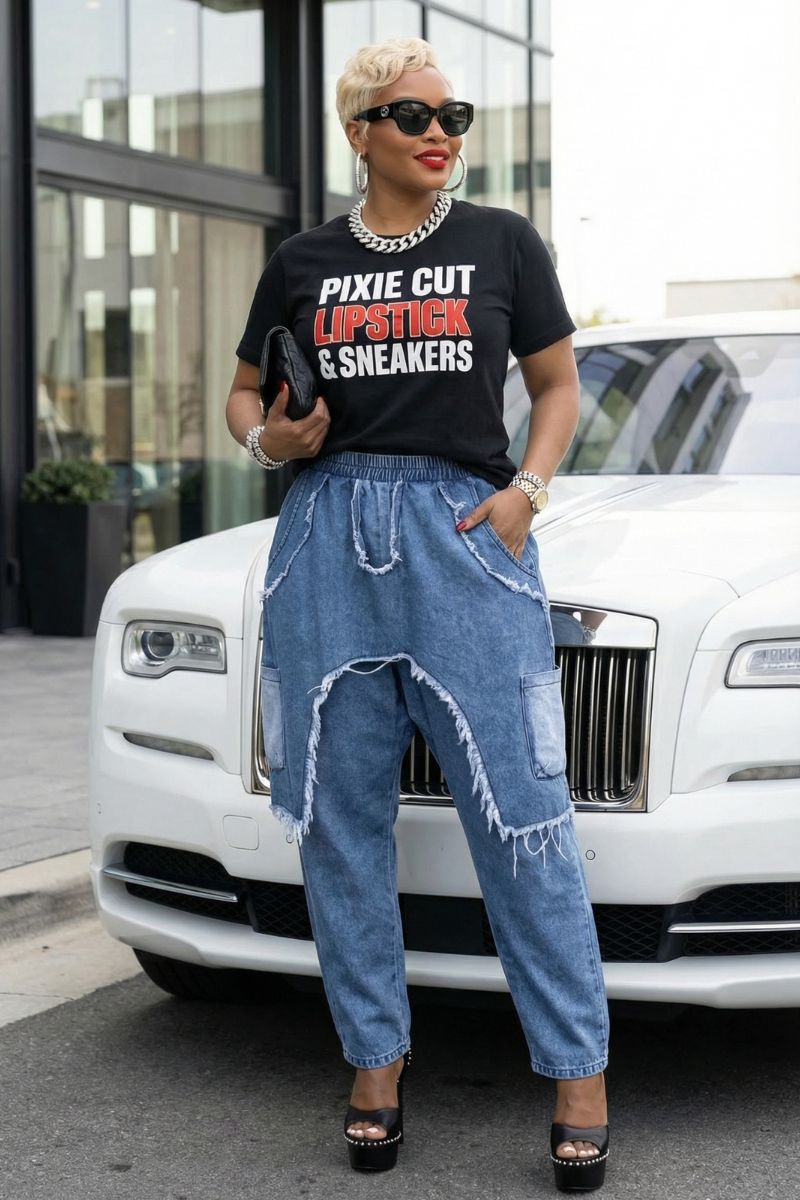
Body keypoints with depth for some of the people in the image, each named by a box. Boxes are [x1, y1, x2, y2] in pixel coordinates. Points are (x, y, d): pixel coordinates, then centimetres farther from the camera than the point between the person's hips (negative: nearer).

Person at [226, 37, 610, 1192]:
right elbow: (243, 395, 19)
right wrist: (268, 438, -3)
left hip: (468, 534, -2)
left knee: (522, 813, -6)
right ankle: (378, 1061, 17)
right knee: (342, 821, 4)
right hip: (330, 542, 2)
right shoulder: (304, 262, 12)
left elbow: (559, 383, 13)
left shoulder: (502, 242, 9)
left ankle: (580, 1074, 2)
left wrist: (527, 489, -4)